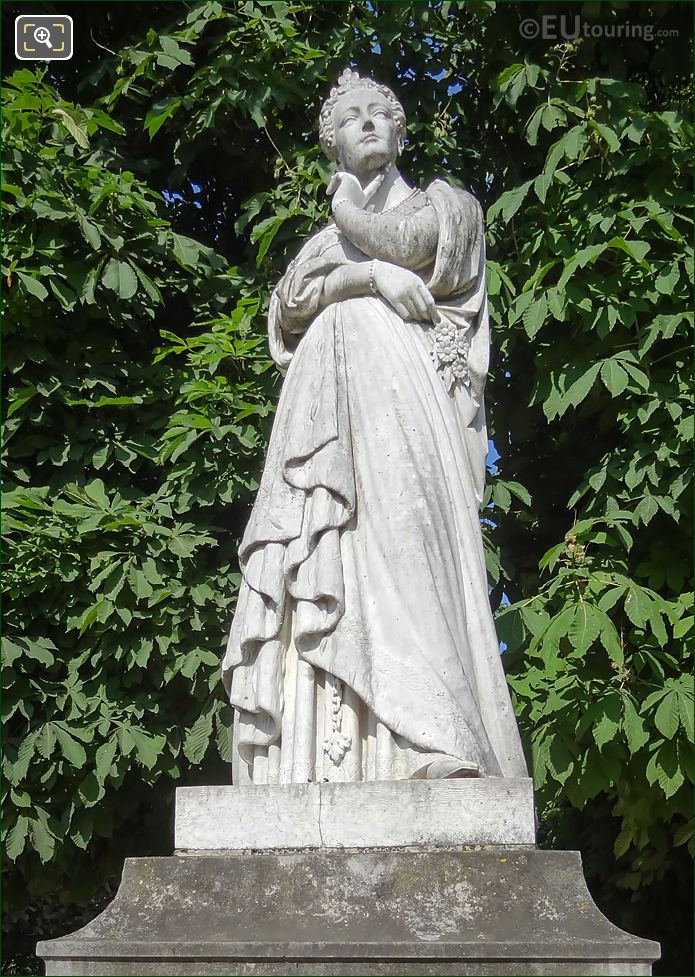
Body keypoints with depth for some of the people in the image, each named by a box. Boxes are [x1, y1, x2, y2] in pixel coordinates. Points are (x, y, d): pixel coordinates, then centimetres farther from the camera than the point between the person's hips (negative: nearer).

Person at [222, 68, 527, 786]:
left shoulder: (441, 205, 20)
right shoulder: (323, 240, 31)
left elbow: (399, 241, -2)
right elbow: (287, 305, 11)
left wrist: (346, 205, 17)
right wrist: (369, 276, -4)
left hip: (399, 384, -4)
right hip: (325, 397, 4)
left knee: (398, 529, -23)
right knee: (320, 562, -12)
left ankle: (428, 753, -31)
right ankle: (322, 778, -20)